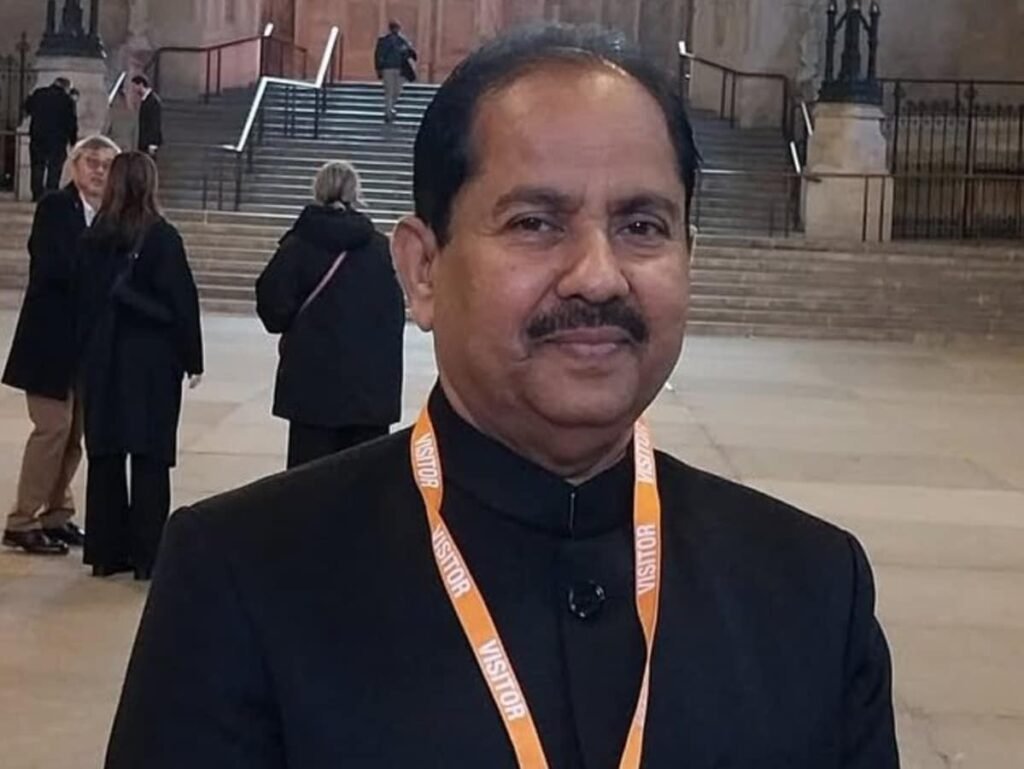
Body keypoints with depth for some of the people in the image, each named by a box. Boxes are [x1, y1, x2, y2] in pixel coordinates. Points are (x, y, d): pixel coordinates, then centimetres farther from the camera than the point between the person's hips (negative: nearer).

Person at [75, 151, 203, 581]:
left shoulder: (94, 238, 2)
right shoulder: (161, 237, -10)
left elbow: (84, 299, 5)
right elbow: (182, 301, -10)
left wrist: (87, 354, 11)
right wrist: (192, 358, 0)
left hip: (102, 359, 4)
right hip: (152, 360, -4)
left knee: (105, 454, 9)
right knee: (150, 458, 0)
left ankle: (105, 550, 13)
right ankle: (147, 555, 1)